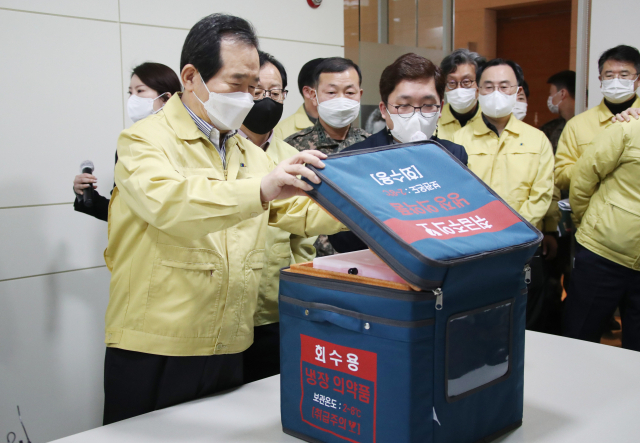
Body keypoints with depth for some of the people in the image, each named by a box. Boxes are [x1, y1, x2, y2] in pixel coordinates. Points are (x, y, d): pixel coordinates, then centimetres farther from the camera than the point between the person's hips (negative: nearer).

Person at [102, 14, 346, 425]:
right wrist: (261, 189, -42)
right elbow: (167, 203, -29)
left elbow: (302, 212, 14)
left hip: (230, 351, 6)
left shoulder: (250, 152, 13)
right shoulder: (145, 140, -9)